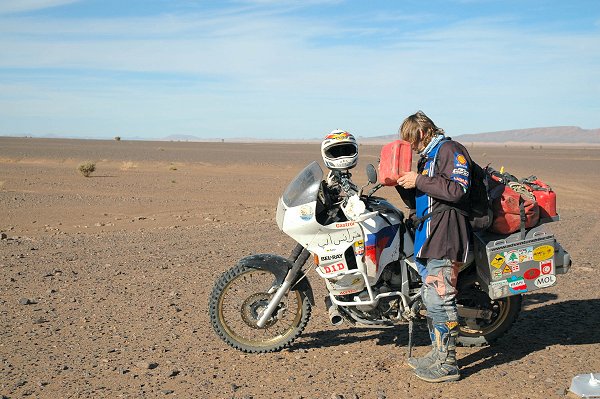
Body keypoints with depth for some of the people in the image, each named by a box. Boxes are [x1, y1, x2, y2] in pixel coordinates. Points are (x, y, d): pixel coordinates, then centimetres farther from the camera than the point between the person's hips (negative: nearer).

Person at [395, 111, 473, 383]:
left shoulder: (450, 150, -5)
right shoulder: (427, 157, 24)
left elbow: (458, 190, -19)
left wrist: (419, 181, -15)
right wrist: (401, 182, 10)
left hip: (445, 236, -10)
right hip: (427, 237, 10)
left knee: (439, 299, -11)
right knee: (430, 298, 13)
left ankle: (447, 364, -4)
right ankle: (438, 353, 23)